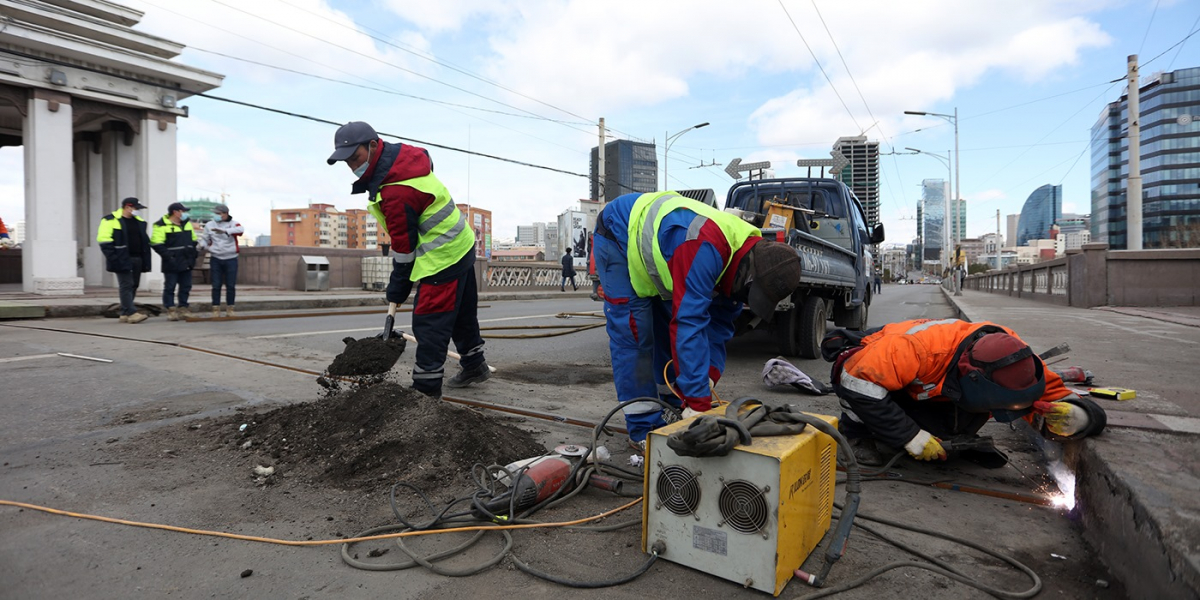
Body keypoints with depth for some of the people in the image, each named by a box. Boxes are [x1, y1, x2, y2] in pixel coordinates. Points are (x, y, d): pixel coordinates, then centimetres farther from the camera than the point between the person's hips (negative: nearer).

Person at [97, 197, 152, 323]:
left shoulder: (139, 222, 17)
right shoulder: (111, 221, -4)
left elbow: (144, 241, 20)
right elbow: (104, 240, -9)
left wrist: (145, 259, 11)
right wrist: (114, 258, -16)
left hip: (137, 260, 7)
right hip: (123, 260, -7)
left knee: (133, 286, 8)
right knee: (126, 286, -9)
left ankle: (124, 313, 15)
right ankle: (131, 313, -11)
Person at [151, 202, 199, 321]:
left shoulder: (187, 223, 15)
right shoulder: (162, 226, -7)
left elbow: (194, 241, 21)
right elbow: (156, 244, -13)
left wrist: (193, 255, 10)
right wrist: (168, 256, -18)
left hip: (186, 263, 7)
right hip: (172, 264, -7)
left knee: (186, 287, 9)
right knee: (170, 287, -2)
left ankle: (183, 308, 18)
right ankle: (171, 310, 2)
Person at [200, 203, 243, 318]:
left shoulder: (233, 224, -2)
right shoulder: (209, 225, 6)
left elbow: (240, 230, -25)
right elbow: (205, 239, 16)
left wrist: (224, 231, -39)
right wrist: (203, 245, -7)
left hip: (231, 259, -2)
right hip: (215, 259, 2)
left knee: (231, 286, 3)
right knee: (216, 286, 1)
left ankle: (230, 309, 13)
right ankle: (216, 309, 7)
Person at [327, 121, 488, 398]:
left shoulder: (396, 193, -27)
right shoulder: (403, 153, 0)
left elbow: (403, 246, -20)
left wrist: (397, 289, -7)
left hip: (442, 257, -10)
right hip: (462, 245, 10)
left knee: (429, 321, -4)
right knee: (462, 313, 21)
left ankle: (427, 386, 4)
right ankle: (474, 365, 36)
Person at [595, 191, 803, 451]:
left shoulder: (740, 255, -11)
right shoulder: (707, 247, -41)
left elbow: (718, 323, -2)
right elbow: (689, 322, -43)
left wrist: (708, 378, -13)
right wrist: (698, 402, -40)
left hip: (653, 237, 8)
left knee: (669, 327, 9)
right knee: (634, 335, -10)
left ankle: (674, 408, 22)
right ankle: (643, 430, -2)